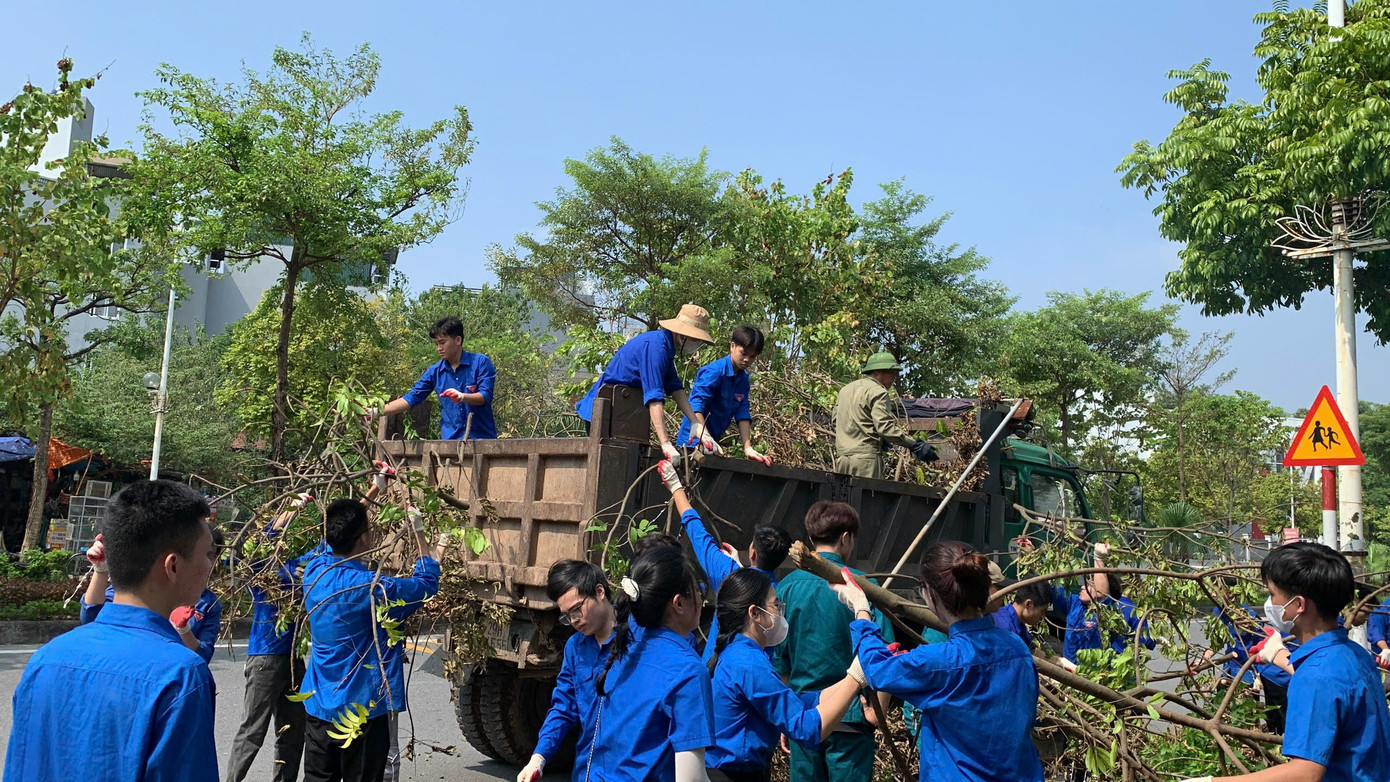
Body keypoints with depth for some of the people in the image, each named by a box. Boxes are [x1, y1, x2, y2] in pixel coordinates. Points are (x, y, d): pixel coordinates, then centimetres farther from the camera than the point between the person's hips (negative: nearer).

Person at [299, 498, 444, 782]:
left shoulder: (315, 569, -3)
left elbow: (337, 539, 18)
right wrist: (419, 534, 3)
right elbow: (425, 585, -9)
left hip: (319, 705, 7)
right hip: (361, 709, -6)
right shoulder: (369, 587, -23)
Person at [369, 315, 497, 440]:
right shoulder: (435, 372, 8)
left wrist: (462, 396, -29)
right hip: (450, 439, 3)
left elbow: (486, 396, -10)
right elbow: (411, 398, 7)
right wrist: (375, 412, -1)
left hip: (481, 438, -3)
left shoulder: (480, 362, -4)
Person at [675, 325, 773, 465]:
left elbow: (742, 413, 2)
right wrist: (705, 437, -41)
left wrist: (748, 448, -8)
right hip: (693, 442, -7)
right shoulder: (714, 372, -17)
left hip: (714, 441, 7)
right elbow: (696, 406, -27)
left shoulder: (743, 379, 5)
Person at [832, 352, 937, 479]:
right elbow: (885, 427, -17)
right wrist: (915, 445, -16)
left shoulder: (845, 389, 19)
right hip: (865, 457, -8)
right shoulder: (878, 392, -6)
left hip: (841, 457, 8)